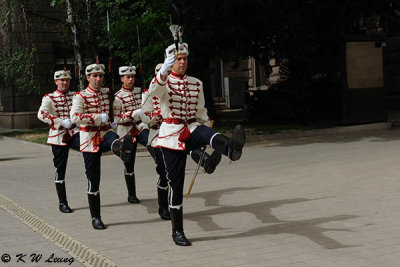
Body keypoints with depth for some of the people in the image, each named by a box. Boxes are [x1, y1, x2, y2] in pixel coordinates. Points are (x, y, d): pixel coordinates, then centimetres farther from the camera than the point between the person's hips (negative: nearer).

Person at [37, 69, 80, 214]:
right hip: (58, 136, -2)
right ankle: (62, 203, 16)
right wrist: (62, 122, -26)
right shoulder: (49, 98, -1)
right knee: (60, 171, 4)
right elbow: (41, 114, -18)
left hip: (75, 133, 2)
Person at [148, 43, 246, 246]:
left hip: (192, 130, 3)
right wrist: (164, 70, -43)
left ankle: (232, 148, -69)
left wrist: (206, 140, 16)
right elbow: (153, 91, -25)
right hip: (171, 134, -3)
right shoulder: (165, 81, 0)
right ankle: (177, 231, 9)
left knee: (209, 133, -33)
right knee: (175, 183, -2)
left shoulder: (196, 84, 13)